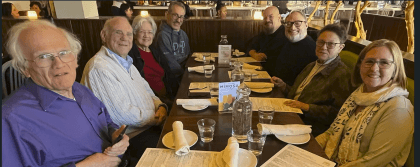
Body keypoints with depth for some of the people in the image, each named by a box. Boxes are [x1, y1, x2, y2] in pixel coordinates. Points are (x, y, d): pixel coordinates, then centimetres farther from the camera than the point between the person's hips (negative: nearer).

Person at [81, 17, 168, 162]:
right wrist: (157, 117, -12)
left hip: (151, 125, 9)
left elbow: (147, 92, 18)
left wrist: (160, 106, -3)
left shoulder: (126, 62, 13)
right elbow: (123, 115, -22)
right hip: (133, 137, -9)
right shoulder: (99, 68, -19)